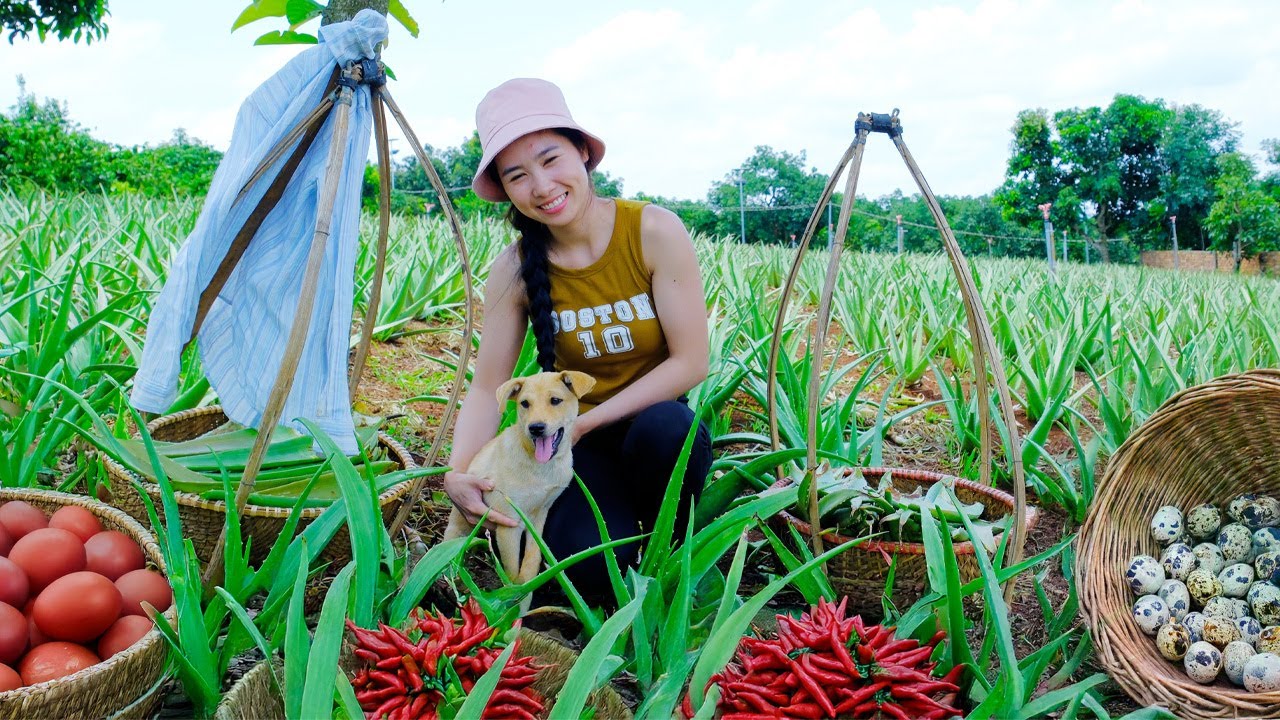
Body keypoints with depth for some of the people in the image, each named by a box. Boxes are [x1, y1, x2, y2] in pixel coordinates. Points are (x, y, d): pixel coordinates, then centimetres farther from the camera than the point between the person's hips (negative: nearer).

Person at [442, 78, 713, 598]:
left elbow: (690, 361, -15)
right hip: (577, 442, 1)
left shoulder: (655, 232, -16)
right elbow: (487, 387, -7)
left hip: (655, 420, 0)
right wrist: (459, 472, -26)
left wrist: (587, 421, -20)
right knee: (592, 566, -27)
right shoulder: (515, 270, -9)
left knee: (667, 428, -37)